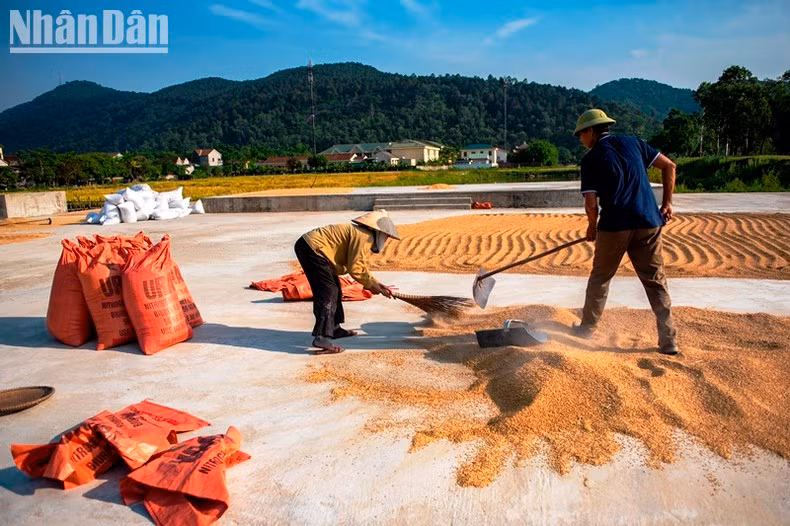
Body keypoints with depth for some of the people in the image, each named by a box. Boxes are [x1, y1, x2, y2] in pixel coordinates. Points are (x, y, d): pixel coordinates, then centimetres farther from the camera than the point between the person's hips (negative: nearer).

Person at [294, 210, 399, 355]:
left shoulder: (359, 233, 18)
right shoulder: (364, 236, -13)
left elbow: (359, 265, 22)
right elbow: (355, 268, -17)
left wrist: (376, 284, 17)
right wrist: (371, 285, -3)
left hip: (308, 245, 11)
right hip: (312, 247, -11)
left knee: (334, 289, 18)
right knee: (328, 293, -14)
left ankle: (334, 328, 26)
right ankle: (322, 338, -21)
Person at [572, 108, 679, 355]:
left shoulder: (590, 158, 0)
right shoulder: (633, 142, 12)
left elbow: (591, 202, -6)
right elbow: (669, 166, 11)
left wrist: (592, 227, 11)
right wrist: (667, 203, 15)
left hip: (614, 225, -3)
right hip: (649, 223, 4)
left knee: (600, 278, 15)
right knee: (656, 281, 9)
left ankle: (587, 328, 26)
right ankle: (669, 340, 8)